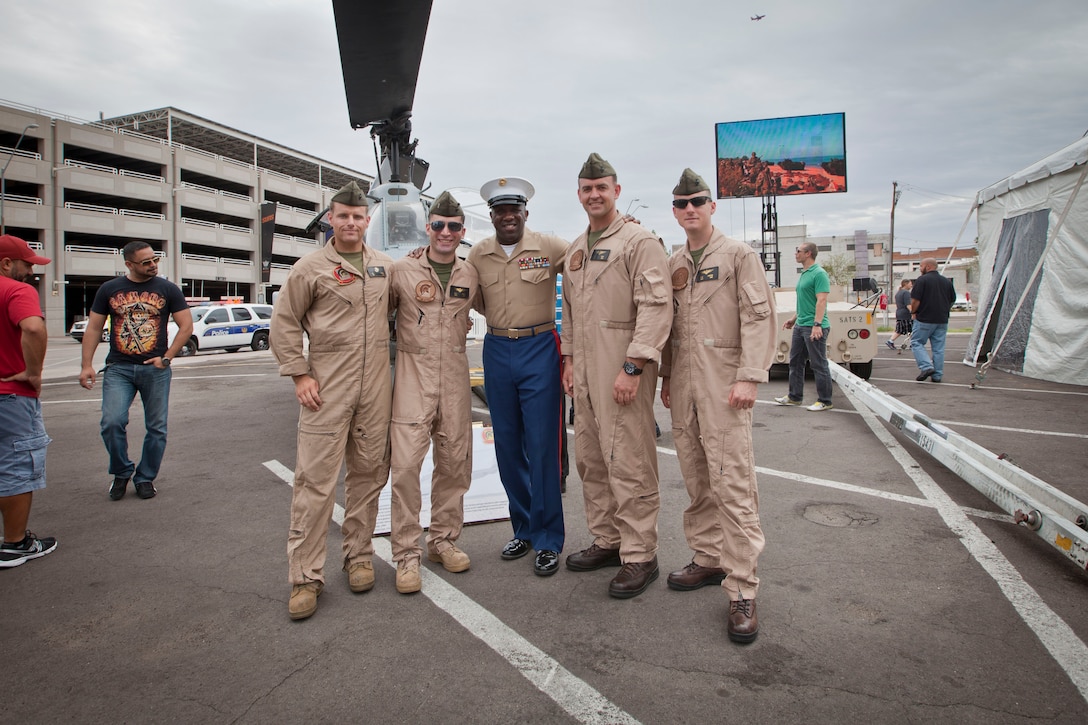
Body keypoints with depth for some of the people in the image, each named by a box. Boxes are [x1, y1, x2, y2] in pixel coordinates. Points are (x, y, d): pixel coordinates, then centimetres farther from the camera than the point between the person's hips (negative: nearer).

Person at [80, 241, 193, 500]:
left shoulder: (168, 289, 4)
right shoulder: (109, 289, 7)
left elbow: (186, 325, 2)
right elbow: (93, 328, 8)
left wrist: (167, 357, -7)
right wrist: (87, 365, 0)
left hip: (155, 369, 0)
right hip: (118, 368, 0)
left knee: (156, 427, 4)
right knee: (112, 422, -12)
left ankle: (145, 478, 21)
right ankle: (121, 472, 12)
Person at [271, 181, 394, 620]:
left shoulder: (385, 267, 12)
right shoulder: (311, 267, 0)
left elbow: (395, 311, 26)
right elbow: (284, 322, 2)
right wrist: (299, 374, -6)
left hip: (375, 389, 4)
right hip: (326, 389, -4)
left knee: (369, 474, 10)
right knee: (315, 479, -4)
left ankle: (359, 555, 25)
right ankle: (306, 576, 6)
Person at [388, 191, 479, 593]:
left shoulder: (470, 275, 9)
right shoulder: (402, 270, -1)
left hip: (455, 373, 4)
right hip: (413, 371, -4)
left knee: (455, 461, 8)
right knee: (406, 462, -9)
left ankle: (443, 540, 24)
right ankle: (406, 553, 3)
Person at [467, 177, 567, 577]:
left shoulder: (550, 247, -3)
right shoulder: (478, 254, 7)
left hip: (539, 349, -4)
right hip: (497, 351, 4)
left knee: (541, 446, -4)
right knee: (508, 445, 10)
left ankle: (548, 539, 10)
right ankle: (523, 528, 26)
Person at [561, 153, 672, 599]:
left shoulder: (639, 241, -6)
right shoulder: (576, 251, 19)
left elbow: (656, 307, -15)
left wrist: (633, 366, -20)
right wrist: (569, 359, 17)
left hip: (623, 370, -8)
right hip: (585, 373, 8)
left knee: (628, 465, -6)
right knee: (590, 461, 14)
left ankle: (639, 556, 7)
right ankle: (606, 541, 28)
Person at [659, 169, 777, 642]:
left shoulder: (739, 255, 0)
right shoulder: (672, 265, 16)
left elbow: (759, 317, -8)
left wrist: (749, 377, -16)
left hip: (722, 382, -6)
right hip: (683, 383, 6)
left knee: (732, 484, -9)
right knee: (696, 481, 11)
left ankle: (741, 590, -2)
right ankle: (708, 560, 25)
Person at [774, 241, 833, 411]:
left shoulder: (819, 274, -13)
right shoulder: (804, 274, 16)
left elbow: (821, 300, -21)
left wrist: (817, 324, -27)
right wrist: (794, 319, 24)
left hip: (813, 327, -10)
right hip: (800, 326, 10)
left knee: (819, 365, -2)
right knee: (795, 362, 14)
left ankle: (825, 402, 6)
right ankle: (794, 397, 24)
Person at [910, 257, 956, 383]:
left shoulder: (922, 280, -9)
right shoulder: (947, 281, 10)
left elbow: (915, 300, -14)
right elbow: (952, 301, 16)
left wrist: (913, 312, 2)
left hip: (924, 319, -6)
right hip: (942, 320, 6)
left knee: (916, 342, 5)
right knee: (939, 348, 8)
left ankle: (926, 367, -13)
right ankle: (937, 375, 10)